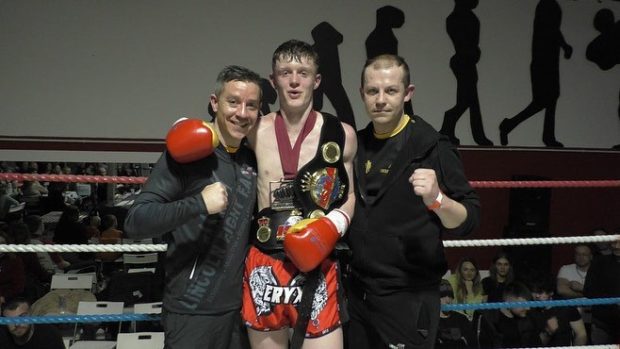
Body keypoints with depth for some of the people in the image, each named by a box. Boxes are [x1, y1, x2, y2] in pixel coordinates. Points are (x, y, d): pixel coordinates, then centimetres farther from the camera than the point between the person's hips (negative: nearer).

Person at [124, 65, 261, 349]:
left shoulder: (252, 160, 5)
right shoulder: (188, 154, -14)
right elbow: (135, 222, -20)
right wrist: (199, 203, -30)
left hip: (237, 306, 6)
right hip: (191, 310, -6)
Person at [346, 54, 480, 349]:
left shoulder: (432, 147, -11)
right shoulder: (355, 145, 4)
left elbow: (468, 221, -12)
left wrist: (437, 199, -30)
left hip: (409, 297, -5)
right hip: (358, 291, 5)